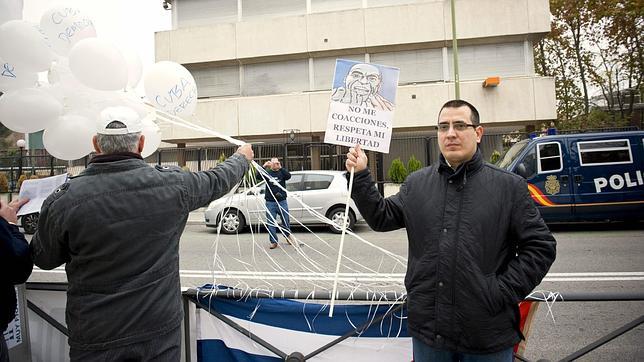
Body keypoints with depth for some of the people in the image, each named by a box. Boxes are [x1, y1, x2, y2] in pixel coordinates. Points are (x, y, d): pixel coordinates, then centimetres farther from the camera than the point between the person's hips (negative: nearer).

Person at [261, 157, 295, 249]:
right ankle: (273, 242, 7)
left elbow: (288, 176, -15)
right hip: (270, 202, 0)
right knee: (270, 223, -2)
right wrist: (264, 167, -21)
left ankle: (288, 237, 33)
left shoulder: (282, 172, 5)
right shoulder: (267, 173, 7)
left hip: (282, 201, 0)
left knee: (286, 221, 10)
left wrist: (280, 167, -24)